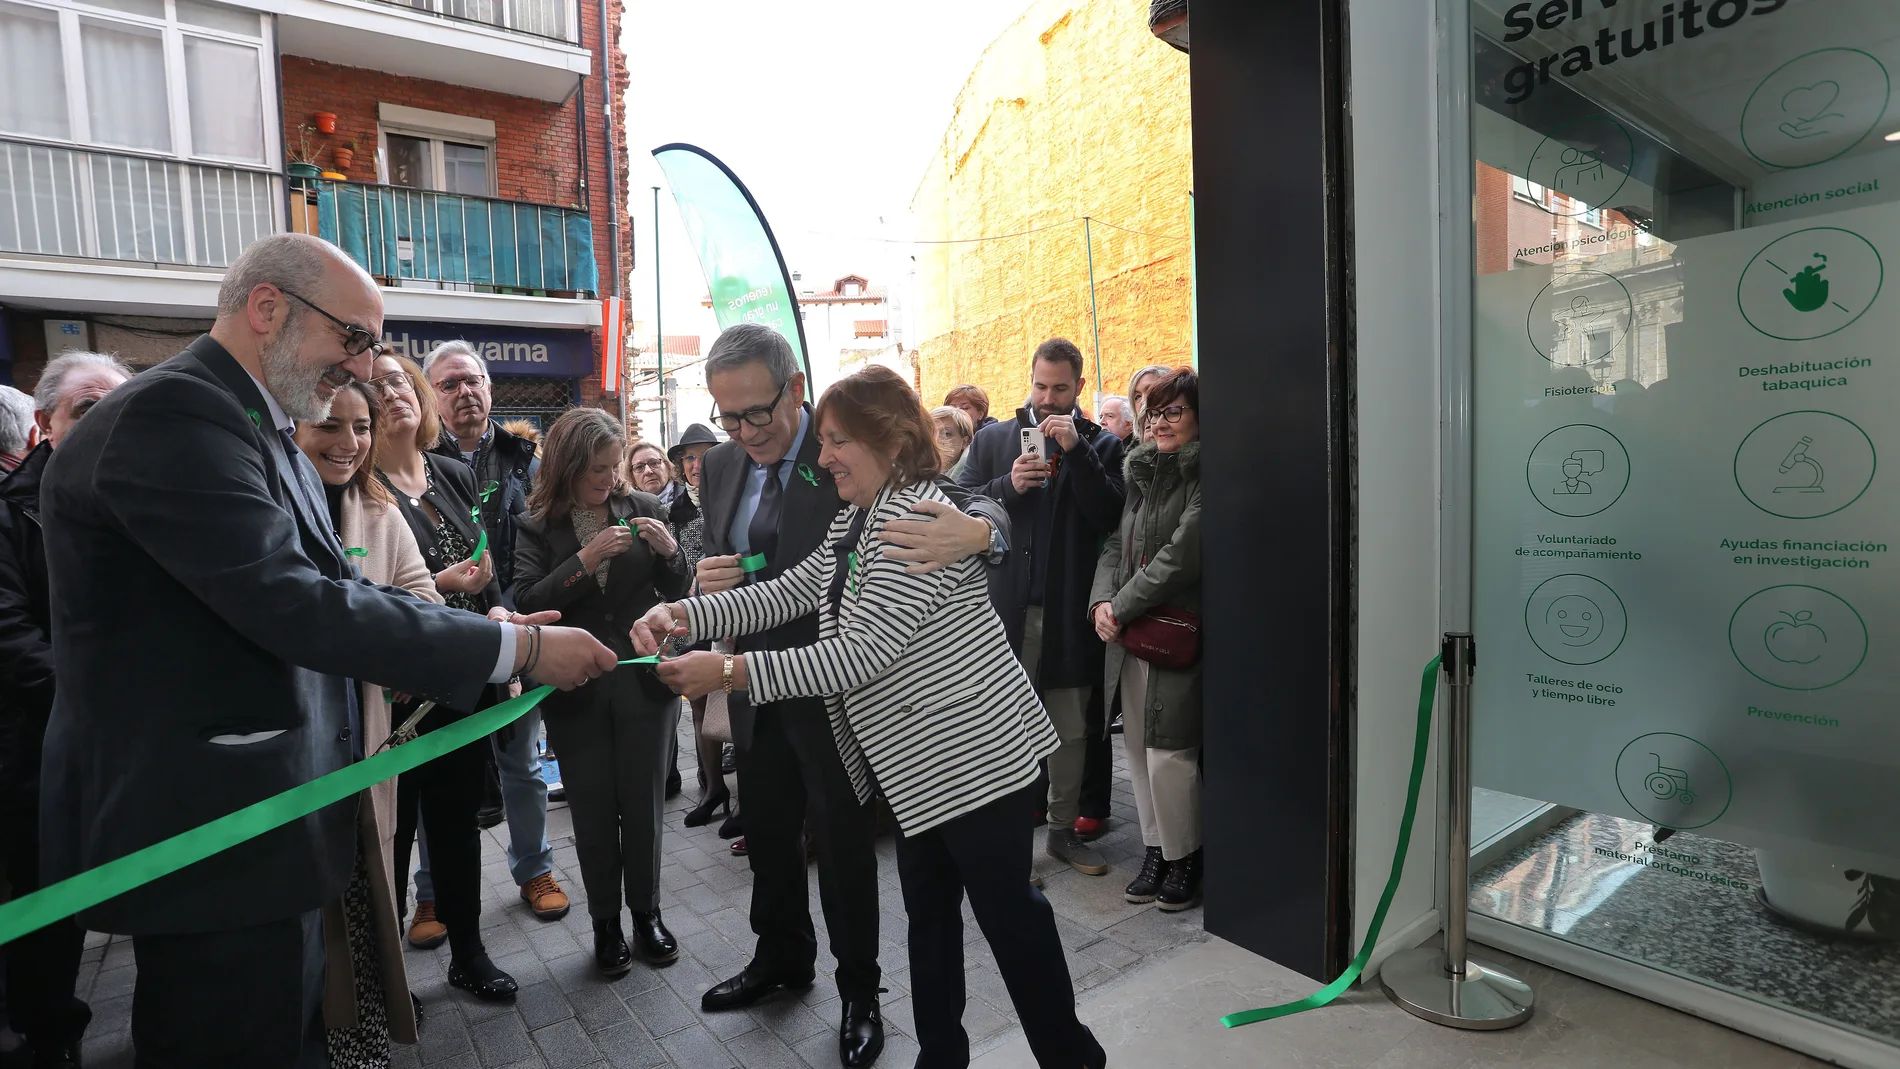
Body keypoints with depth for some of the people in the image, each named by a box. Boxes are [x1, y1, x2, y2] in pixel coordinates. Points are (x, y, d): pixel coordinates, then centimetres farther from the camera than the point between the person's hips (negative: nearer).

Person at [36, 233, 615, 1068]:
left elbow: (328, 587, 10)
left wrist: (489, 633, -1)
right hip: (212, 838, -10)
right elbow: (296, 606, -28)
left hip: (264, 825, 10)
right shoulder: (171, 415, -20)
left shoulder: (260, 428, 13)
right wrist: (519, 647, -23)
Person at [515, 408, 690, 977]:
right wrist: (586, 559, -24)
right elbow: (528, 600, -14)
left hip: (642, 680, 1)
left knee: (643, 803, 10)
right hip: (577, 691, 0)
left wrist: (669, 551, -17)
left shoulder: (643, 507, -1)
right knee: (593, 812, 11)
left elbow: (676, 591, 3)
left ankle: (647, 913, 30)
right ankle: (605, 923, 29)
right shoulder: (537, 525, -3)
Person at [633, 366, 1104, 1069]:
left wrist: (731, 670, -24)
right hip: (917, 760, 9)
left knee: (1007, 911, 6)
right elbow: (792, 591, 7)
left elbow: (861, 655, -26)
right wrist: (684, 615, -5)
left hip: (972, 752, -9)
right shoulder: (857, 518, 9)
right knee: (928, 910, 19)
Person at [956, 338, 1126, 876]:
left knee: (1071, 731, 12)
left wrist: (1076, 450, -15)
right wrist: (1008, 486, -13)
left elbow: (1110, 518, -8)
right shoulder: (992, 439, 10)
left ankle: (1064, 829, 28)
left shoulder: (1101, 444, 6)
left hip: (1070, 611, 0)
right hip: (1006, 608, 0)